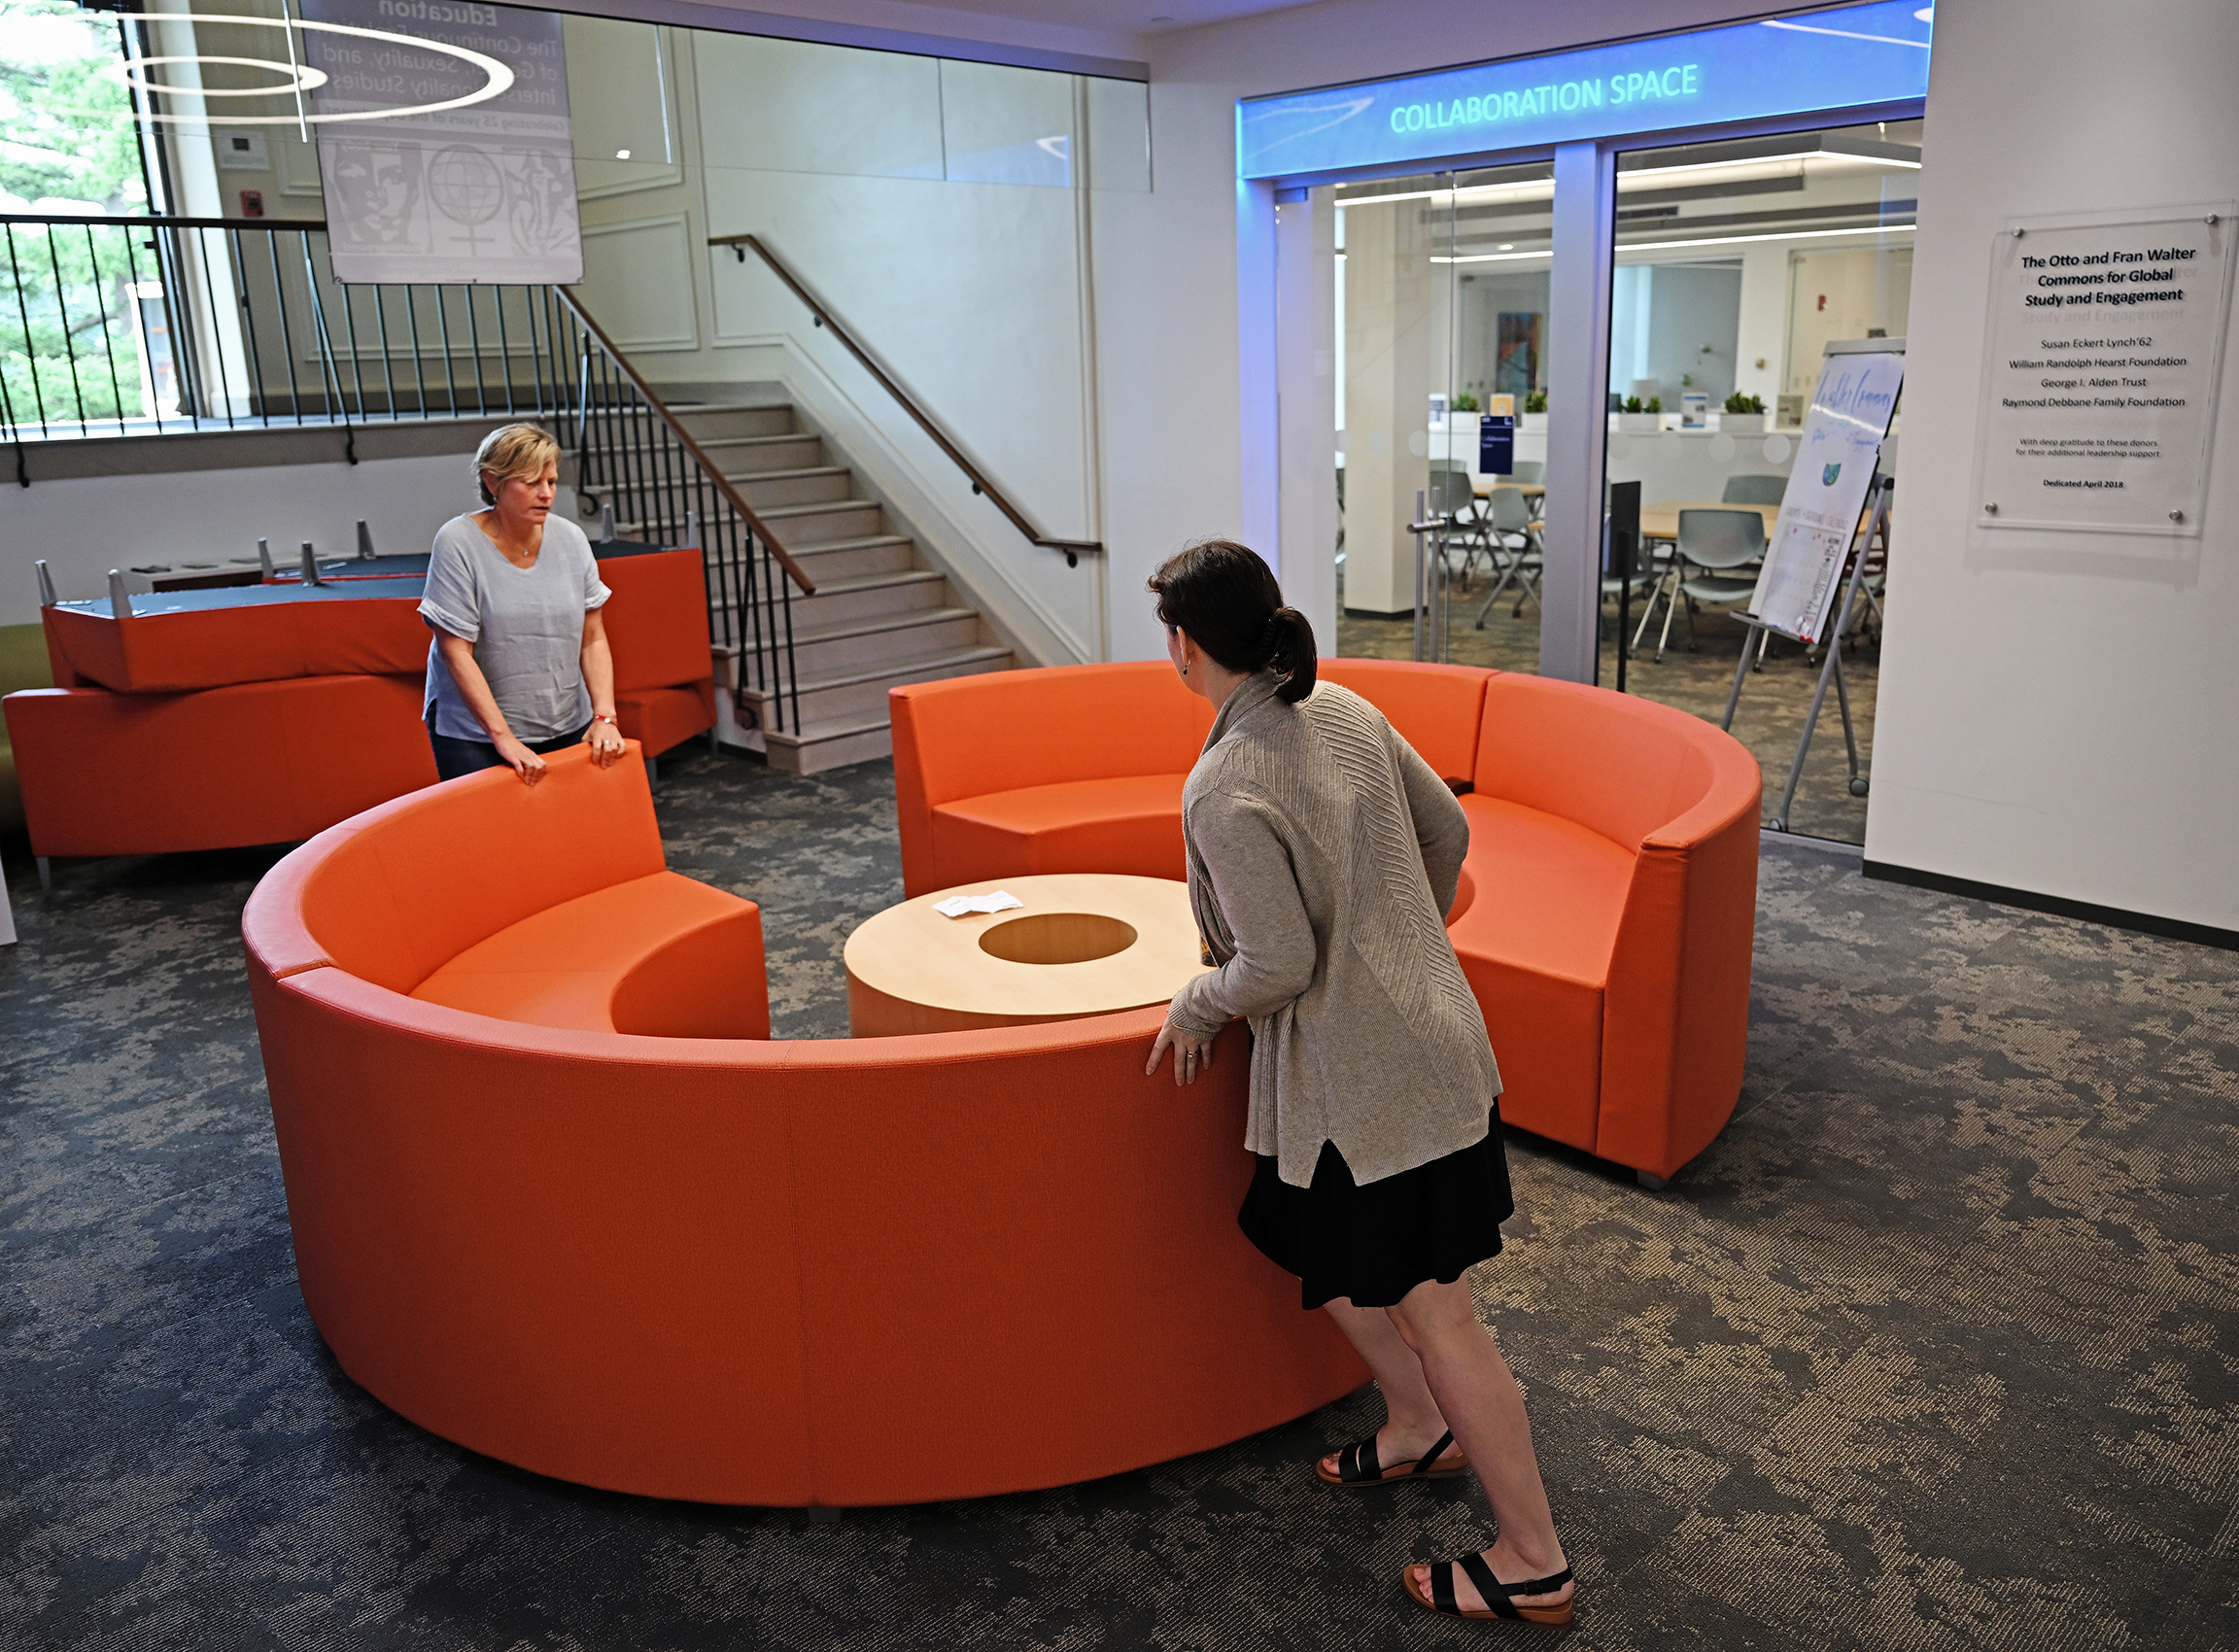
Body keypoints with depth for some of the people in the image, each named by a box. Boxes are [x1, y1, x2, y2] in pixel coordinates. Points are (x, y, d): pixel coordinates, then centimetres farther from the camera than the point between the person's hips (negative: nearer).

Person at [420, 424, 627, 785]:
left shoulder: (570, 538, 1)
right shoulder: (457, 542, -11)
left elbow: (593, 640, 2)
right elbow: (456, 653, -14)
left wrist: (604, 716, -10)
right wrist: (503, 736, -20)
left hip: (568, 728, 4)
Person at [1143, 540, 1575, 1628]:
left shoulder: (1223, 789, -24)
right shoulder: (1343, 710, 1)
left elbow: (1278, 966, -24)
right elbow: (1448, 832, 11)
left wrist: (1193, 1008, -4)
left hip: (1365, 1078, -9)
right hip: (1427, 1030, 9)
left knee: (1434, 1315, 4)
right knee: (1311, 1245, 26)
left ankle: (1535, 1563, 20)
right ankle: (1421, 1428, 43)